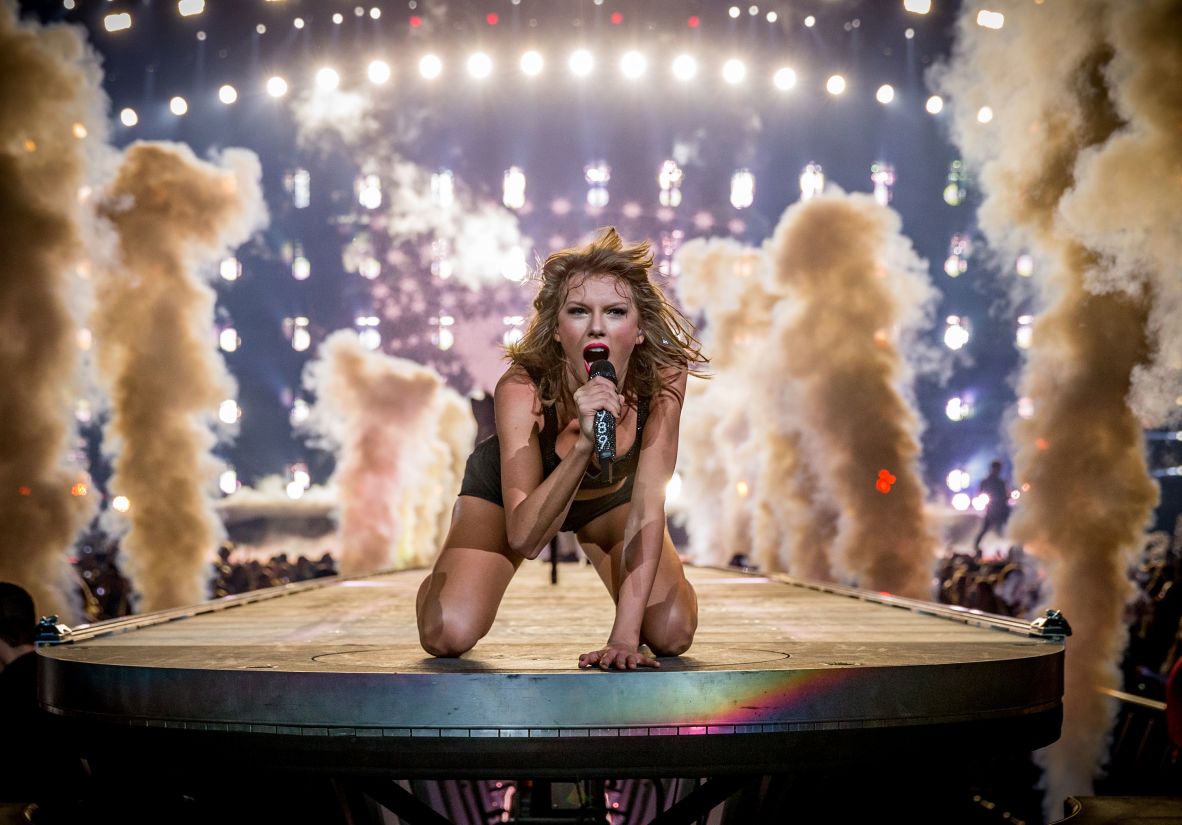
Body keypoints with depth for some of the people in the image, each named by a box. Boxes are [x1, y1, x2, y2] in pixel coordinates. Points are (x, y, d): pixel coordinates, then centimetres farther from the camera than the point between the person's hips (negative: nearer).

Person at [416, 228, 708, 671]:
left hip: (610, 495, 2)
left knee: (672, 635, -15)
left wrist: (625, 635, -39)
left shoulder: (662, 378, -33)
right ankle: (444, 580, 16)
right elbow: (522, 537, -44)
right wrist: (584, 444, -58)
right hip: (509, 490, -2)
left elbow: (648, 510, -31)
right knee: (446, 636, -20)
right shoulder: (522, 388, -39)